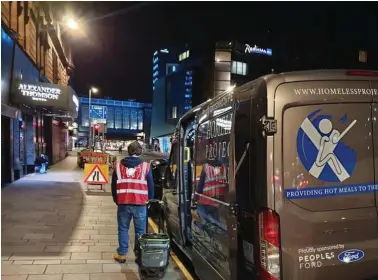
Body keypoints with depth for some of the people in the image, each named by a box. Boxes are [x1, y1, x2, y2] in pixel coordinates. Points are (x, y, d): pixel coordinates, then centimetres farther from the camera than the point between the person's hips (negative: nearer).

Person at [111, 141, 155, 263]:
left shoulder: (118, 166, 4)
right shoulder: (145, 166, -3)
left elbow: (114, 185, 11)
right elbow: (151, 186, 3)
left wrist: (116, 200, 22)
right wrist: (149, 201, 17)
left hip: (123, 203, 2)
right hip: (140, 204, -1)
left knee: (123, 229, 13)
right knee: (140, 230, 10)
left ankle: (121, 254, 18)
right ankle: (139, 254, 17)